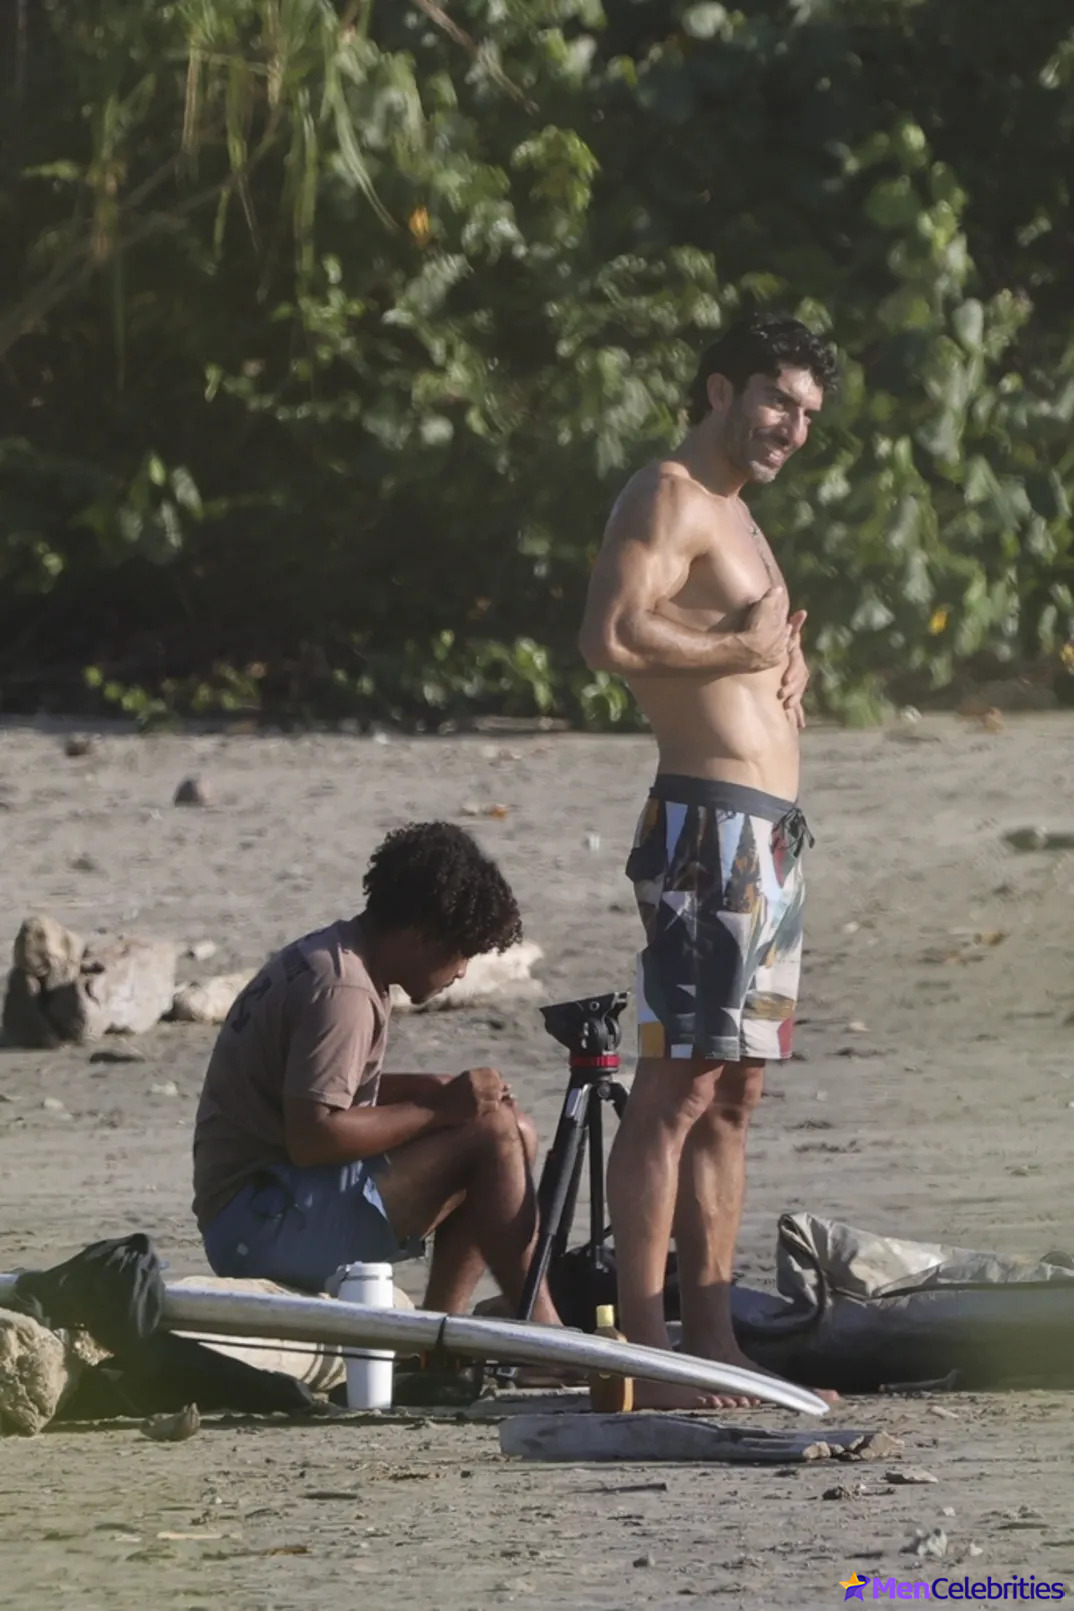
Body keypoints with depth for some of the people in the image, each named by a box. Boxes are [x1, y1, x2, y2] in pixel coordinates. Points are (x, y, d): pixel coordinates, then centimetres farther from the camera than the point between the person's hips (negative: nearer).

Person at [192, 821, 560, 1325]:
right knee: (492, 1134, -17)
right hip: (264, 1222, -10)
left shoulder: (326, 958, 13)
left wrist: (444, 1092, 6)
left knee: (517, 1135, 11)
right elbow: (312, 1136, -25)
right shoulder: (341, 991, -18)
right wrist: (439, 1108, -17)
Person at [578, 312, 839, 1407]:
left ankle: (712, 1347, 12)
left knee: (733, 1093, 10)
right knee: (677, 1090, -12)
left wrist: (786, 663, 12)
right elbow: (610, 638, -23)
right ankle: (645, 1355, -15)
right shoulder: (667, 498, -8)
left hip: (770, 832, 11)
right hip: (709, 819, -11)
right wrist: (742, 648, -12)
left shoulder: (732, 516, 23)